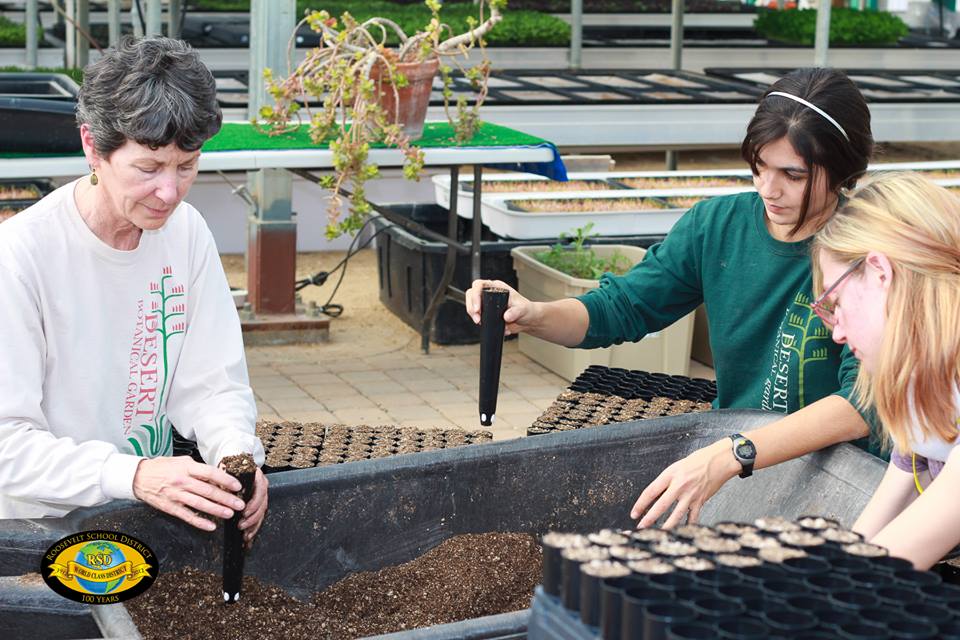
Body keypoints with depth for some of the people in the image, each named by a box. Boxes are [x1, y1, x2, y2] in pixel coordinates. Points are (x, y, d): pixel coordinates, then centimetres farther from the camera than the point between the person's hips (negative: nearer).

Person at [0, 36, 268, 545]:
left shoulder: (186, 231, 1)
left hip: (153, 516, 5)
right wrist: (133, 474, -34)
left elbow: (211, 384, 3)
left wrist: (236, 452, -19)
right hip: (44, 530, -5)